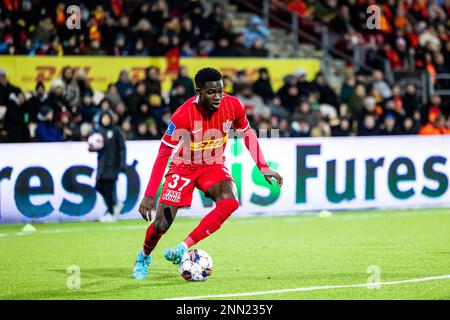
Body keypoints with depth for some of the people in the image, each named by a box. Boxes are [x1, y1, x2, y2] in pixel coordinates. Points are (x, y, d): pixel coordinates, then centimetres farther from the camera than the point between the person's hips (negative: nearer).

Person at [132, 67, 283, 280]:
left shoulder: (233, 106, -17)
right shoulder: (183, 115, -28)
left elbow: (247, 134, 4)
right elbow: (163, 154, -22)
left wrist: (263, 167, -2)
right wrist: (149, 196, -25)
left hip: (214, 166, 3)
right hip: (183, 167, -3)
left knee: (230, 202, -29)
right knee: (161, 225, -10)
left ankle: (183, 248, -21)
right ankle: (143, 258, 25)